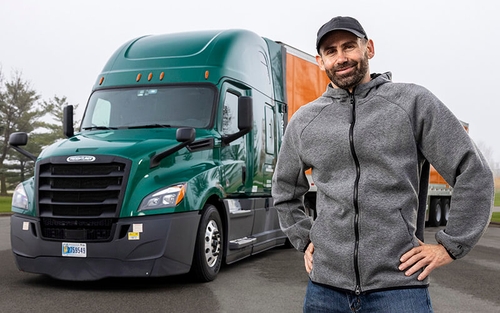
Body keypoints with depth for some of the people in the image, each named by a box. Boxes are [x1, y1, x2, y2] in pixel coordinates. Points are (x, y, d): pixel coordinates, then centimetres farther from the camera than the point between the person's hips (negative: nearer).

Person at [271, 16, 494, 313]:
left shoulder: (413, 102, -1)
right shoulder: (303, 121, 10)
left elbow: (475, 173, -2)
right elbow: (285, 190, 25)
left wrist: (449, 245, -3)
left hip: (398, 286, -3)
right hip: (325, 284, 4)